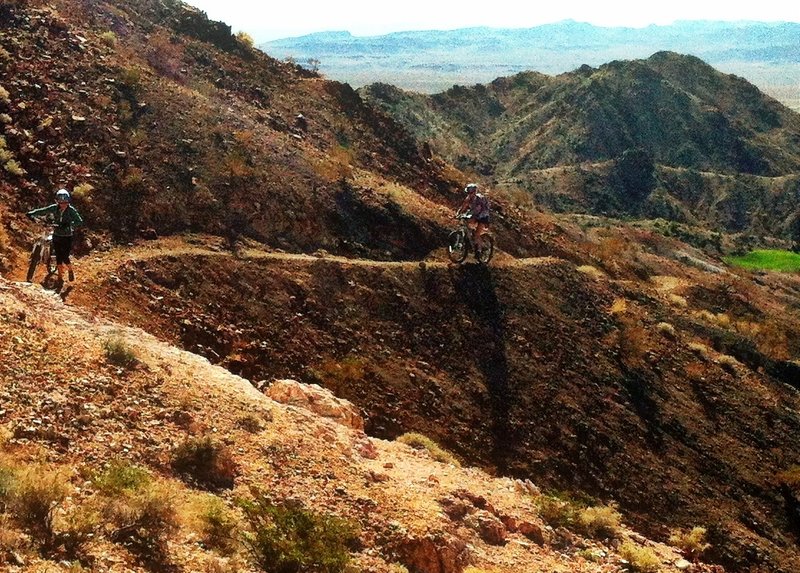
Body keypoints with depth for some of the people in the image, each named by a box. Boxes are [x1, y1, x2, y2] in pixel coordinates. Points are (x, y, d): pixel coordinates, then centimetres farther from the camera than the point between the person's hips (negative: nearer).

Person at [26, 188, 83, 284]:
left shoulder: (71, 210, -16)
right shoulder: (54, 208, -7)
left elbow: (80, 221, -25)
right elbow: (42, 211, -6)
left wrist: (69, 224, -40)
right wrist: (31, 213, -24)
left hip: (67, 237, -2)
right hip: (57, 236, 3)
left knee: (65, 258, -7)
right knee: (58, 257, 1)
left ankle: (70, 271, 23)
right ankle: (60, 277, 17)